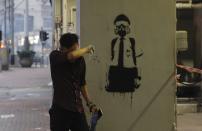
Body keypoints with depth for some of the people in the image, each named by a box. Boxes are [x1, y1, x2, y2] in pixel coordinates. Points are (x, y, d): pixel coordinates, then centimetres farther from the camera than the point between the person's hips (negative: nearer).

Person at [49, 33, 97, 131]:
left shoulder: (80, 60, 6)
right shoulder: (54, 56, -10)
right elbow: (72, 55, -31)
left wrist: (89, 102, 16)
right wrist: (86, 49, -13)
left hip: (78, 109, 5)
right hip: (60, 109, -5)